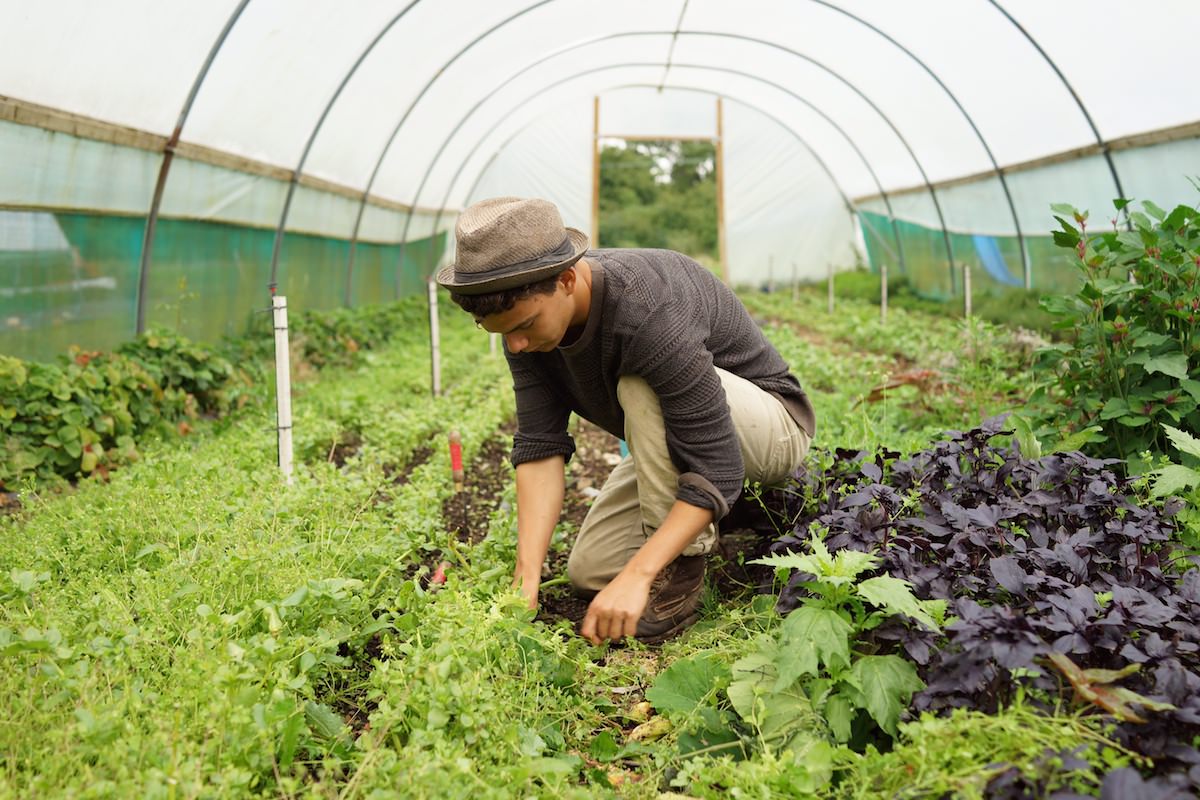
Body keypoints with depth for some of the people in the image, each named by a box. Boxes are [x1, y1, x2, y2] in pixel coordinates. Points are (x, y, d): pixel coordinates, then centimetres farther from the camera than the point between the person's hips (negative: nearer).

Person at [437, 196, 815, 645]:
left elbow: (718, 468, -37)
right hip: (676, 438, 7)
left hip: (773, 427, -7)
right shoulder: (527, 312, -15)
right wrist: (525, 580, -26)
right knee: (589, 571, 0)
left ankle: (680, 567, -19)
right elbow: (540, 445, -17)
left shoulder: (649, 313, -38)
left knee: (641, 388, -35)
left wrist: (636, 575, -43)